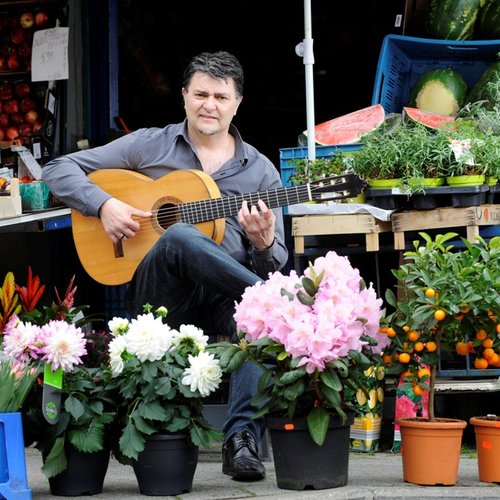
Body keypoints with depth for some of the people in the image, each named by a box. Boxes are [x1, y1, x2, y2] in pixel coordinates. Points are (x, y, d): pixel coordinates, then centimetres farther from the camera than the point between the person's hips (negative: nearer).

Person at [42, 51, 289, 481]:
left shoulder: (260, 171, 14)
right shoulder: (149, 146, 10)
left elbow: (276, 263, 10)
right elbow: (58, 170, 10)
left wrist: (264, 243, -15)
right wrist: (104, 205, -9)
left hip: (224, 299, 2)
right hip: (159, 295, -1)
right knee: (180, 237, -36)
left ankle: (242, 438, -39)